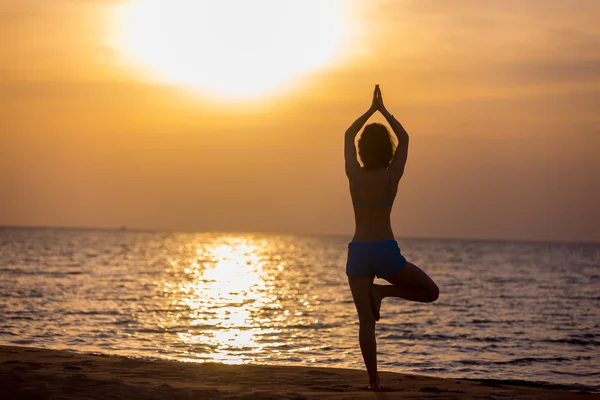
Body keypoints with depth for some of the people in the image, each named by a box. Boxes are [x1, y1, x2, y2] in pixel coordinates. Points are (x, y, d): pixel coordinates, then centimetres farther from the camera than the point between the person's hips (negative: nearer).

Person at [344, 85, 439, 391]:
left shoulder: (354, 174, -2)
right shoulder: (393, 175, -5)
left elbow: (348, 136, 15)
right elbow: (404, 139, 12)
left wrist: (371, 110, 20)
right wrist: (383, 111, 19)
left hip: (358, 251, 2)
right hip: (386, 251, -2)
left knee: (366, 322, 7)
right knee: (431, 292, 16)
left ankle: (373, 381, 1)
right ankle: (382, 291, -3)